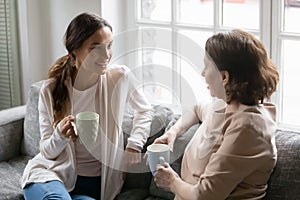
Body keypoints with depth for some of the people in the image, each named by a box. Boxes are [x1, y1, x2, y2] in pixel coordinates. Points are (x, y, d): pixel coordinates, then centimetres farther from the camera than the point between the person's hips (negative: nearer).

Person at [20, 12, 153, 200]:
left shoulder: (120, 77, -8)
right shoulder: (51, 90, -8)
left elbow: (145, 110, 13)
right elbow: (47, 152, 1)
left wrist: (134, 146, 0)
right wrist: (60, 136, -21)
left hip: (94, 182, 2)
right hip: (52, 172, -2)